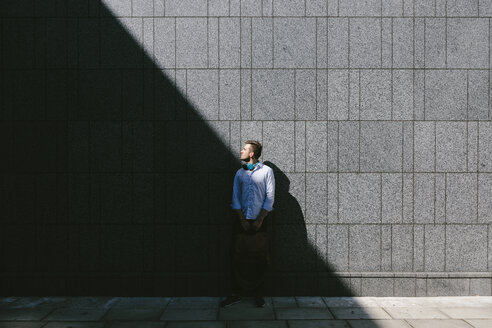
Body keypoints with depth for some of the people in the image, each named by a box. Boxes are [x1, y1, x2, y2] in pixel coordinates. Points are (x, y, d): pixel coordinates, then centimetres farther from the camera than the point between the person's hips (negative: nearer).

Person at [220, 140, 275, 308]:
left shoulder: (266, 171, 1)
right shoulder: (239, 173, 11)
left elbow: (270, 197, -3)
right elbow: (235, 197, 7)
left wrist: (260, 220, -9)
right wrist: (242, 219, -4)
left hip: (259, 221, -3)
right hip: (241, 220, 3)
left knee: (260, 258, 3)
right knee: (236, 257, 2)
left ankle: (258, 294, 17)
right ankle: (236, 293, 13)